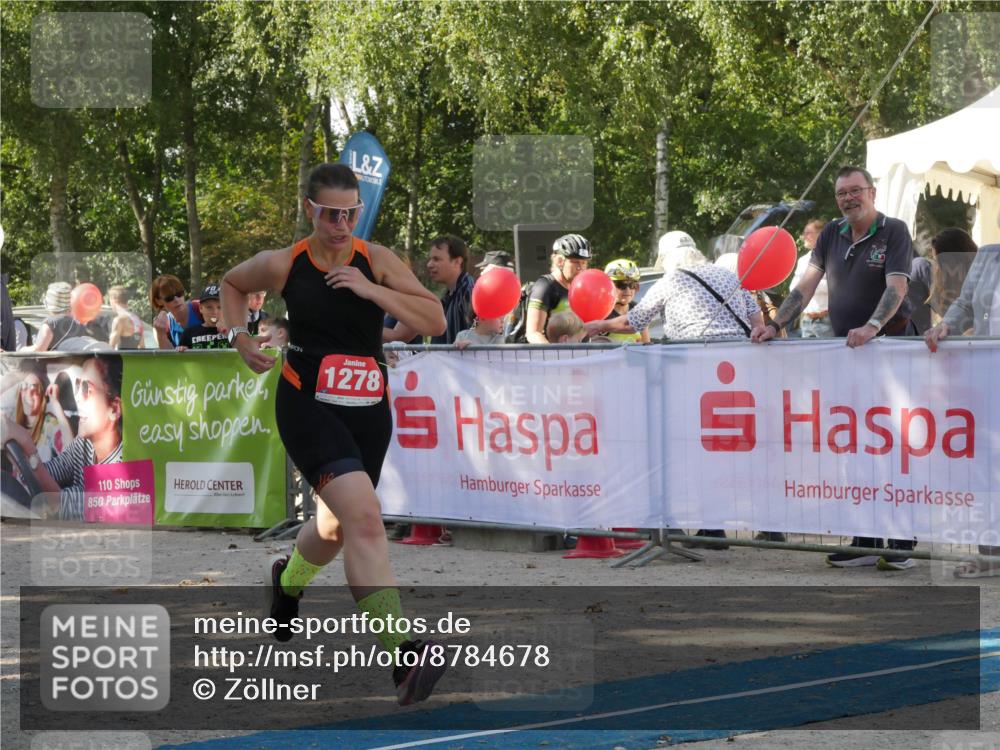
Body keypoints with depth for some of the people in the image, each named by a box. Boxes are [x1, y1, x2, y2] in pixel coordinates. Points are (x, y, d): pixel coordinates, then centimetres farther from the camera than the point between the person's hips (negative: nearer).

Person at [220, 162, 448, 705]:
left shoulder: (375, 260, -1)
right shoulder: (283, 265, -2)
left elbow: (435, 321, -7)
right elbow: (232, 283, 19)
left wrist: (371, 289, -17)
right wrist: (239, 336, 3)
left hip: (368, 410, 4)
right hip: (306, 404, -4)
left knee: (337, 527, 21)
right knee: (364, 516, -25)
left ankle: (288, 579, 59)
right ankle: (403, 654, -32)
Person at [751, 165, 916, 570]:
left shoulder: (893, 232, -6)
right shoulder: (832, 234, 11)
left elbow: (896, 287, -17)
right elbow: (807, 285, 9)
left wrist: (872, 326, -33)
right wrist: (775, 325, -3)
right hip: (844, 350, 6)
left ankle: (903, 543, -5)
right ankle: (863, 542, 10)